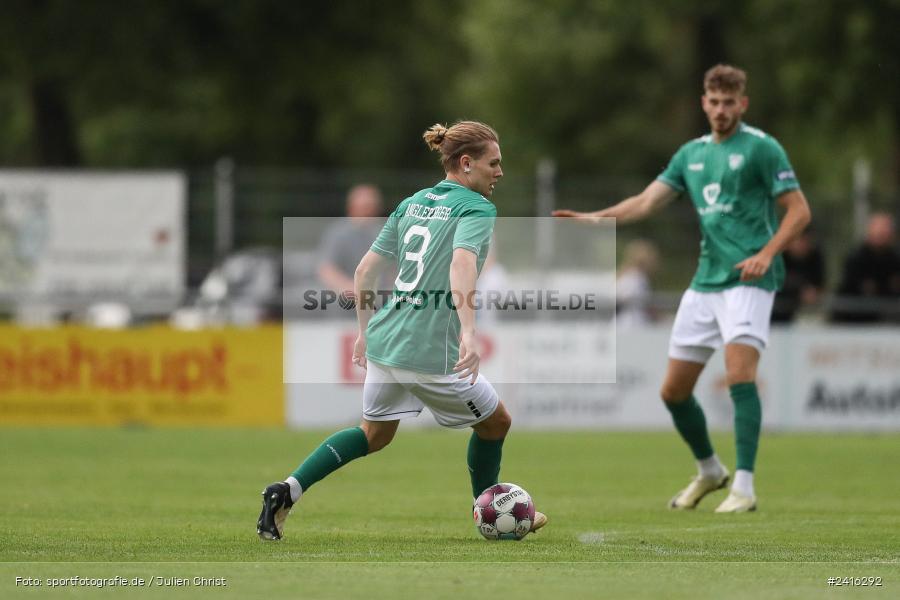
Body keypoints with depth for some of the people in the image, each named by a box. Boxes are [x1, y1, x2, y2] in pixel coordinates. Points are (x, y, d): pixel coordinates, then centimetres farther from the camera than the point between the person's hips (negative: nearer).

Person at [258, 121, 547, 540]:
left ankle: (289, 490, 7)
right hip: (431, 352, -7)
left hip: (385, 339, 7)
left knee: (375, 434, 23)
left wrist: (365, 331, 26)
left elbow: (365, 271, 16)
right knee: (495, 422, 16)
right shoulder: (475, 208, -7)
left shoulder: (412, 203, 15)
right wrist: (469, 333, -36)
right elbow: (462, 264, -27)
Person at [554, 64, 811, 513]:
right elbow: (648, 201, 10)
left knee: (739, 374, -24)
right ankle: (709, 471, 30)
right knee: (673, 391, 8)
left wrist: (767, 253, -18)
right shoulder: (692, 154, 15)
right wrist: (597, 218, -6)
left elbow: (799, 210, -5)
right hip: (705, 282, 7)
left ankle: (744, 487, -22)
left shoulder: (760, 147, -4)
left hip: (748, 279, -7)